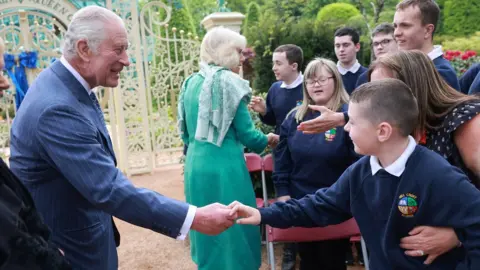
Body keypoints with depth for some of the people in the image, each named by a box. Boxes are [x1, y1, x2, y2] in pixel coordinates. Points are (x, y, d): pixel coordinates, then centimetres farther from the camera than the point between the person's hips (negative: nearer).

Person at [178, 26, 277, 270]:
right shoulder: (229, 82, -10)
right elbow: (246, 134, -10)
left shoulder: (191, 83, 10)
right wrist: (267, 140, 8)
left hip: (195, 166, 7)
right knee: (233, 231, 6)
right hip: (224, 167, -7)